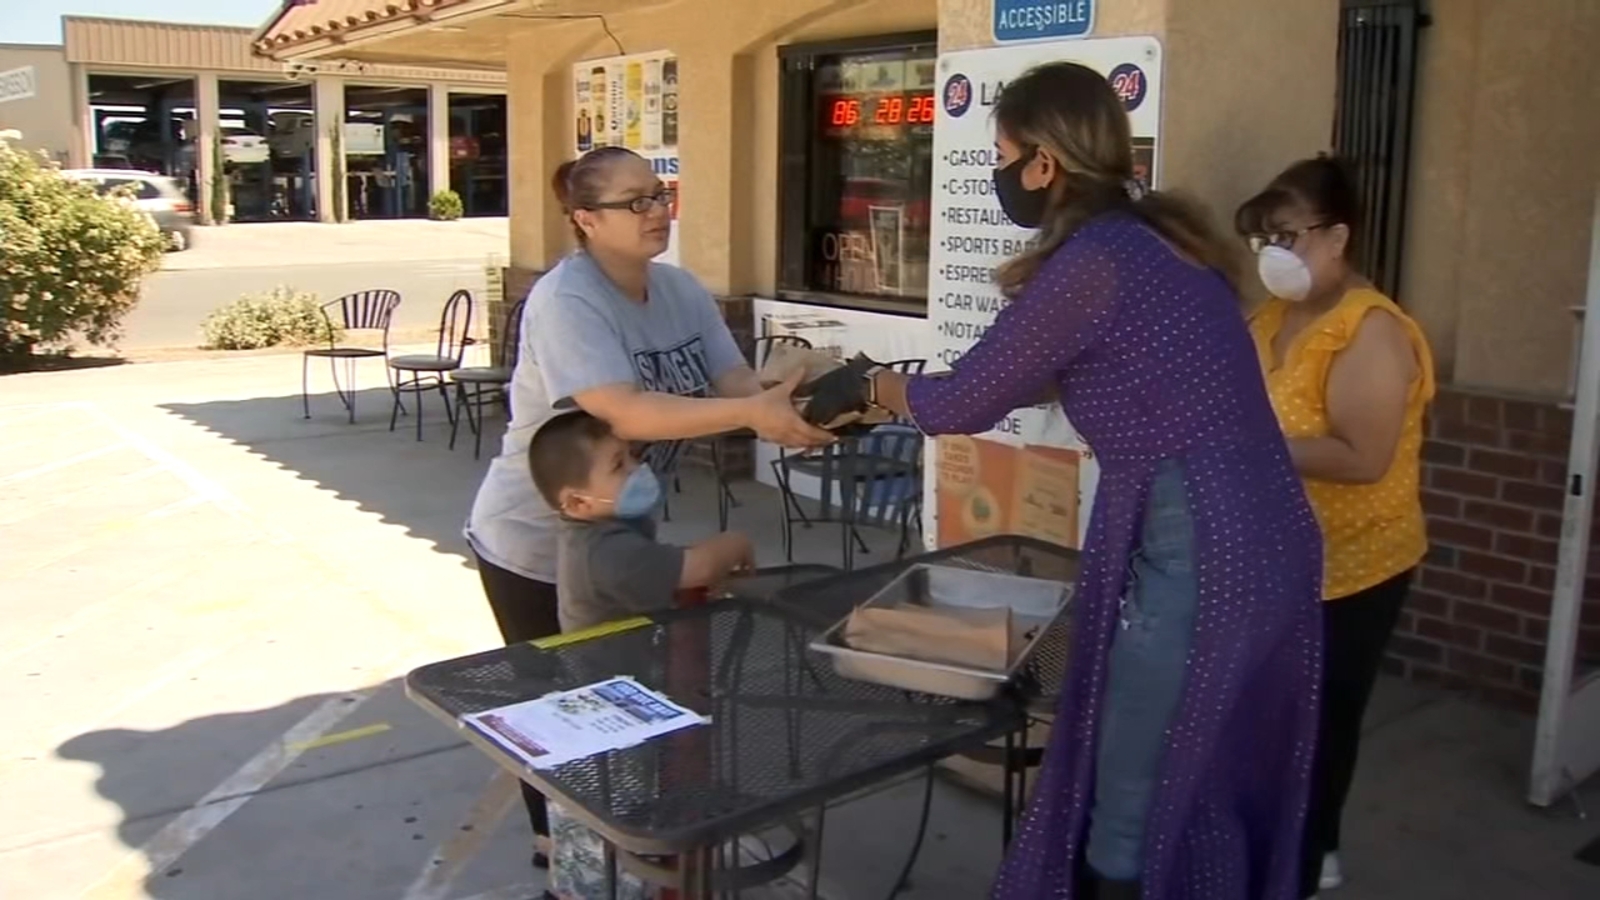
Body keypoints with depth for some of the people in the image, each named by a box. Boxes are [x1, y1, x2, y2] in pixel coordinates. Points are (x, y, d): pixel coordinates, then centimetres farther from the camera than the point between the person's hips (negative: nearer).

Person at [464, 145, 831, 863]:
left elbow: (735, 384, -12)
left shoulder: (680, 290, -3)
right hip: (538, 547, -7)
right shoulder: (565, 300, -26)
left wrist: (791, 412, -33)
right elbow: (625, 414, -39)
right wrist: (751, 413, -46)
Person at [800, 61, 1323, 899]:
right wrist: (897, 389, 23)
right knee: (1206, 796, 22)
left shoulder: (1091, 260, -16)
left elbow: (965, 403, -7)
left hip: (1199, 559, -9)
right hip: (1261, 542, 9)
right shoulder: (1152, 235, 11)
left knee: (1132, 811, 7)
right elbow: (1043, 378, 22)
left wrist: (868, 384, 11)